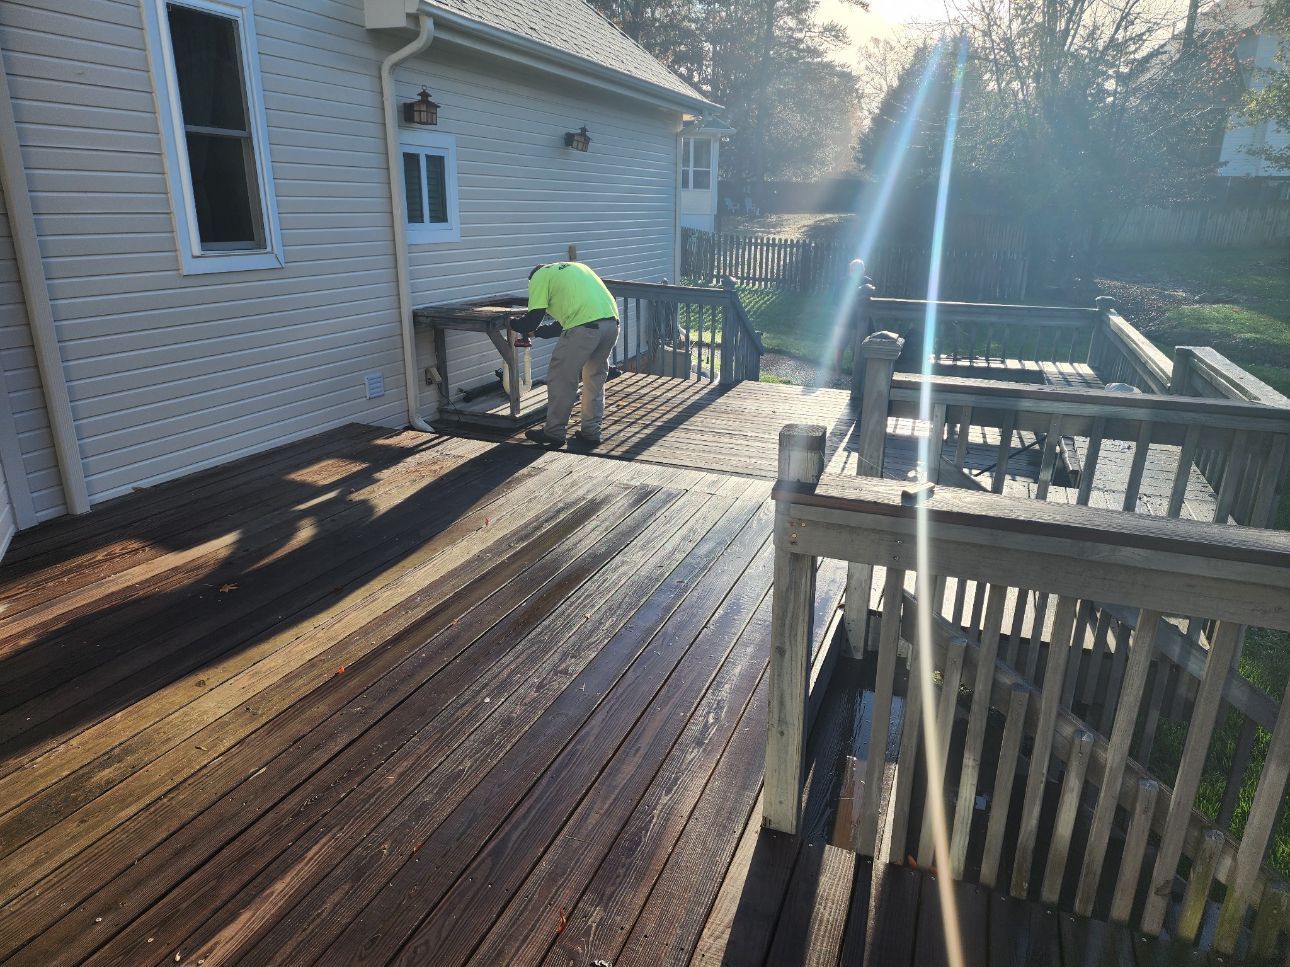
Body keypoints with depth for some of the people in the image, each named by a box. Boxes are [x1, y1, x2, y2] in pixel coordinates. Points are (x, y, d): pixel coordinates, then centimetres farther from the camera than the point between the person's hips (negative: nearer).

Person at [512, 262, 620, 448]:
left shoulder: (539, 276, 13)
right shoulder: (575, 267, 34)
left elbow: (532, 319, 6)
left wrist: (511, 324, 26)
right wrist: (540, 331, 40)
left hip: (585, 327, -7)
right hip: (612, 322, 7)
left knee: (561, 378, 8)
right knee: (596, 378, 20)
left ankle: (554, 433, 17)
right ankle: (591, 432, 25)